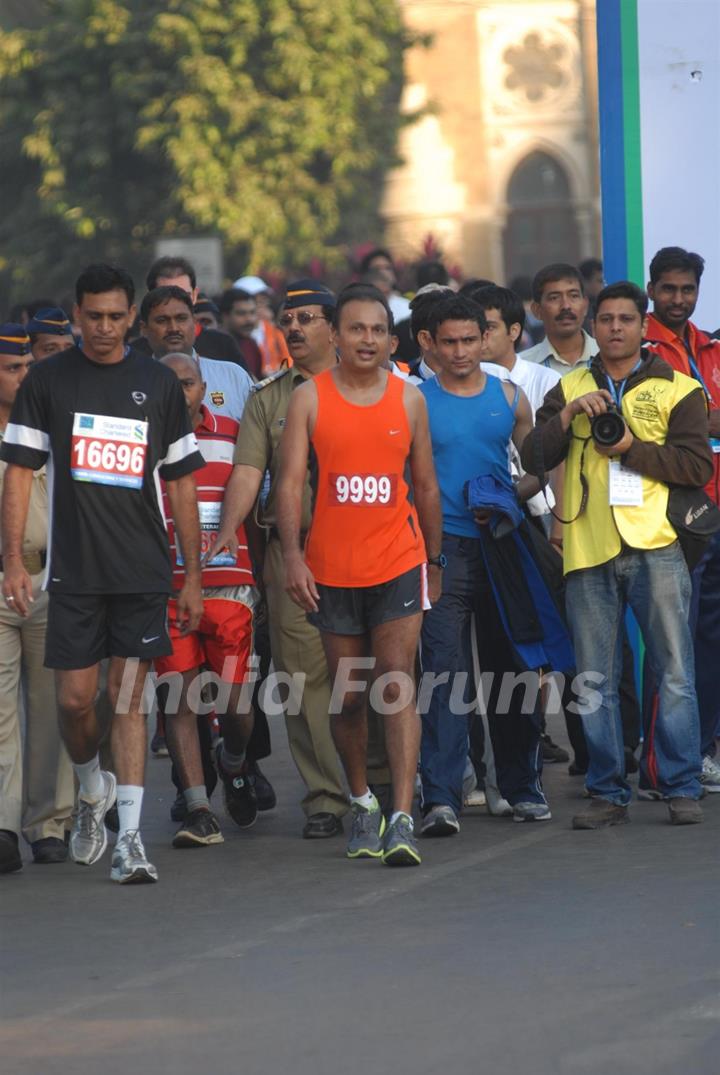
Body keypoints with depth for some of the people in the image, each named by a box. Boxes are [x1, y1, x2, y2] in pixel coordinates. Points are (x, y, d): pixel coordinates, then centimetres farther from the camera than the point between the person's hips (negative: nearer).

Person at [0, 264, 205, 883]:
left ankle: (130, 837, -3)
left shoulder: (159, 384, 6)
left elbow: (181, 484, 10)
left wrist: (193, 576, 7)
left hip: (143, 572, 0)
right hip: (74, 570, 0)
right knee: (75, 698, 0)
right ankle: (92, 792, 30)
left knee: (129, 698, -3)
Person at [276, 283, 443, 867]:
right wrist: (293, 555, -16)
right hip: (331, 570, 1)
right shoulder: (309, 398, 0)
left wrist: (434, 561, 13)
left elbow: (426, 486, 12)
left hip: (398, 564, 0)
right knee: (348, 696, 10)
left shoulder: (408, 398, 5)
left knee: (398, 687, -12)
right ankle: (362, 802, 30)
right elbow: (291, 482, -4)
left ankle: (402, 819, -17)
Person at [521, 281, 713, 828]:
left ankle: (682, 789, 1)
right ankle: (609, 794, 10)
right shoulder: (569, 390, 15)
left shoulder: (676, 390, 8)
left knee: (675, 672, -4)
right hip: (588, 552, 2)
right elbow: (532, 458, 4)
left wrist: (632, 449, -12)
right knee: (596, 681, 4)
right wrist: (569, 415, -11)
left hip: (655, 546, -2)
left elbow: (698, 465, -3)